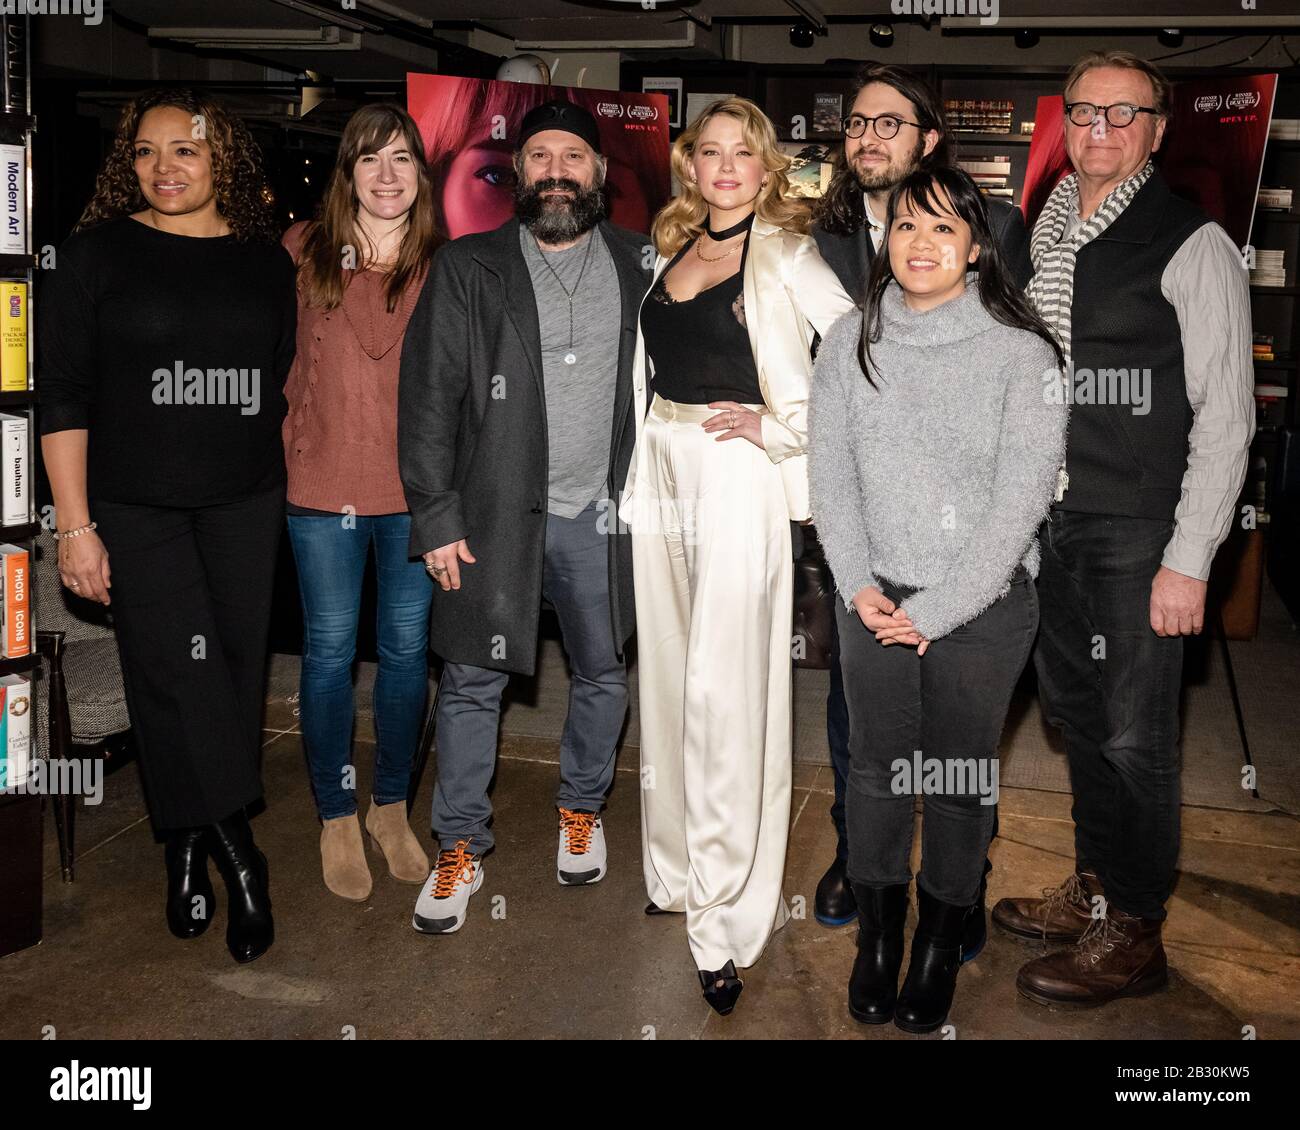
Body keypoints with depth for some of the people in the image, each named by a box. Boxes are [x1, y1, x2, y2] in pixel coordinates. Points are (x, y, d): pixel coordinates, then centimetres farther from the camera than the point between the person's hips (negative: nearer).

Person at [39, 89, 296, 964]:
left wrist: (294, 493, 10)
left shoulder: (267, 259, 8)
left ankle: (191, 847, 21)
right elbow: (64, 397, -2)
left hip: (246, 505, 3)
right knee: (180, 673, -9)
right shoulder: (97, 254, 0)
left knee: (235, 672, 5)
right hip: (137, 507, -3)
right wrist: (75, 526, -7)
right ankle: (237, 856, 4)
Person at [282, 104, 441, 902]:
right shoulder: (304, 252, 0)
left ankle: (391, 807, 29)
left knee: (408, 649, 10)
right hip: (325, 485, -1)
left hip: (416, 487, 1)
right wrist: (289, 445, 0)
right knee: (330, 650, 7)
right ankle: (337, 819, 24)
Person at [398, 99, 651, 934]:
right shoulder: (468, 270, 0)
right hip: (495, 512, -1)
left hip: (600, 512, 2)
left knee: (602, 672, 14)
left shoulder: (638, 265, 5)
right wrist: (436, 517, -8)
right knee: (474, 683, 5)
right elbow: (428, 396, -3)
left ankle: (583, 809, 38)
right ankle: (461, 848, 20)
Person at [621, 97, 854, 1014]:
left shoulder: (783, 254, -5)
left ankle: (729, 912, 4)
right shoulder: (672, 248, 13)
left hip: (739, 476, -6)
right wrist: (643, 466, 11)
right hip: (664, 471, 7)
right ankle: (677, 868, 29)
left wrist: (781, 428, -13)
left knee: (725, 691, -6)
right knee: (668, 672, 13)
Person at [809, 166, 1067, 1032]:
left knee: (961, 778, 8)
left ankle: (941, 946, 28)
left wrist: (936, 610, -14)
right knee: (876, 767, 11)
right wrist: (860, 586, -8)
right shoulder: (851, 342, 1)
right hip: (874, 599, 3)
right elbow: (830, 472, 2)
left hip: (984, 604, -2)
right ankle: (878, 938, 30)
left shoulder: (1022, 352, -9)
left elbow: (1022, 497, -12)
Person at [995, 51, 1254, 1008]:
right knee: (1077, 712, 16)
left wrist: (1189, 561, -15)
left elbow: (1226, 416, -11)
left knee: (1133, 734, 2)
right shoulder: (1048, 234, 10)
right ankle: (1093, 892, 34)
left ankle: (1134, 936, 19)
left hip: (1138, 535, -6)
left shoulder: (1193, 247, -9)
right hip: (1054, 522, 6)